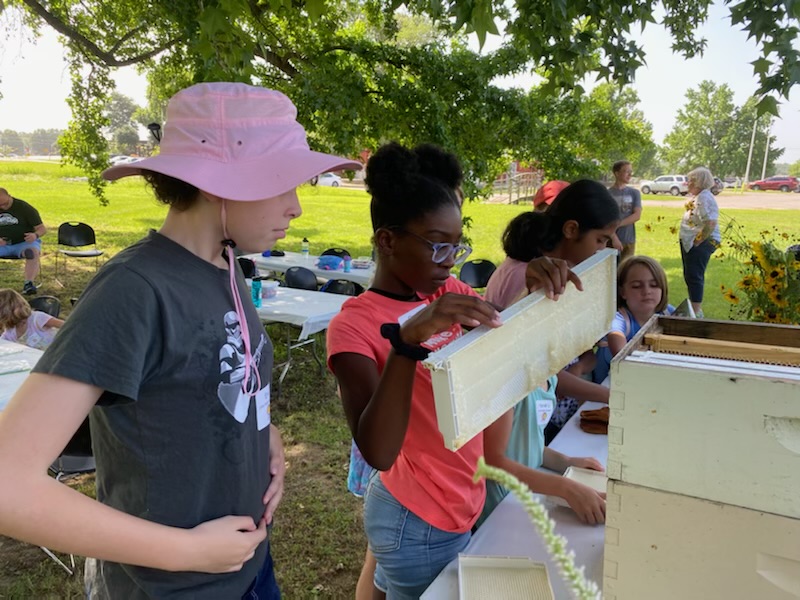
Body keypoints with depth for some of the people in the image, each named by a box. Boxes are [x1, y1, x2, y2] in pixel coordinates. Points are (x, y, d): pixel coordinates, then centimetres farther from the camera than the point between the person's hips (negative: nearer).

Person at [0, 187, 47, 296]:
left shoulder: (24, 208, -4)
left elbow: (42, 228, -5)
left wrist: (35, 235, -29)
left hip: (24, 242, -3)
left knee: (32, 252, -37)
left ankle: (29, 284, -44)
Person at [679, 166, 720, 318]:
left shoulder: (705, 198, -19)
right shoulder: (697, 197, 13)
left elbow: (711, 223, -28)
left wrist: (698, 242, -22)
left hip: (699, 244, -10)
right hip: (689, 243, 10)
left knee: (694, 276, -6)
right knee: (690, 276, 18)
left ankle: (697, 312, 0)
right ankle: (694, 307, 31)